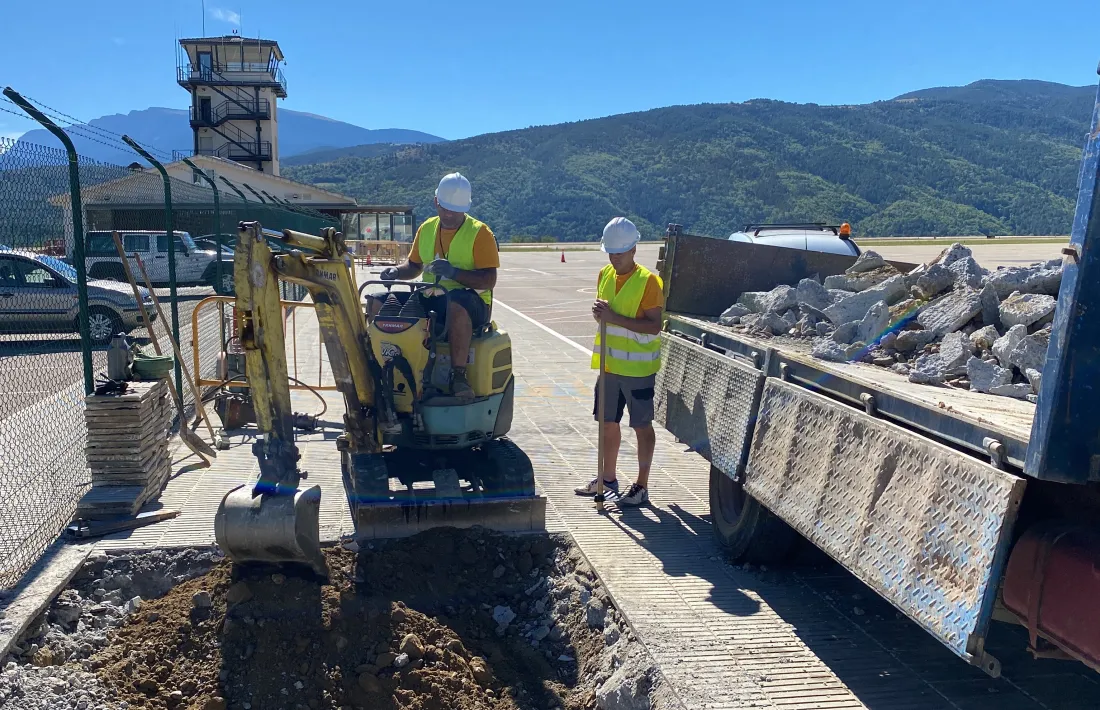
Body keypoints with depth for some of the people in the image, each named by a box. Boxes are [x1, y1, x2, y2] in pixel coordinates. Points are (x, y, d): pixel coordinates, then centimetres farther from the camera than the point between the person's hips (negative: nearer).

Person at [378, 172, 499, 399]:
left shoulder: (480, 232, -4)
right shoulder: (427, 228, 13)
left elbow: (489, 280, -13)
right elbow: (414, 265, 25)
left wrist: (454, 272, -27)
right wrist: (397, 271, 2)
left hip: (470, 303, -6)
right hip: (429, 300, 6)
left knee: (456, 301, -43)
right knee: (380, 302, -12)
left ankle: (458, 375, -36)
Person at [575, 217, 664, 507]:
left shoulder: (648, 281, -14)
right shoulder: (605, 274, 8)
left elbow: (654, 325, -20)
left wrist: (614, 317, -24)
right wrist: (599, 313, -5)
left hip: (638, 367, -7)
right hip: (609, 364, 7)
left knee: (642, 426, 4)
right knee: (608, 422, 15)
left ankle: (641, 486, 14)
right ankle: (608, 479, 30)